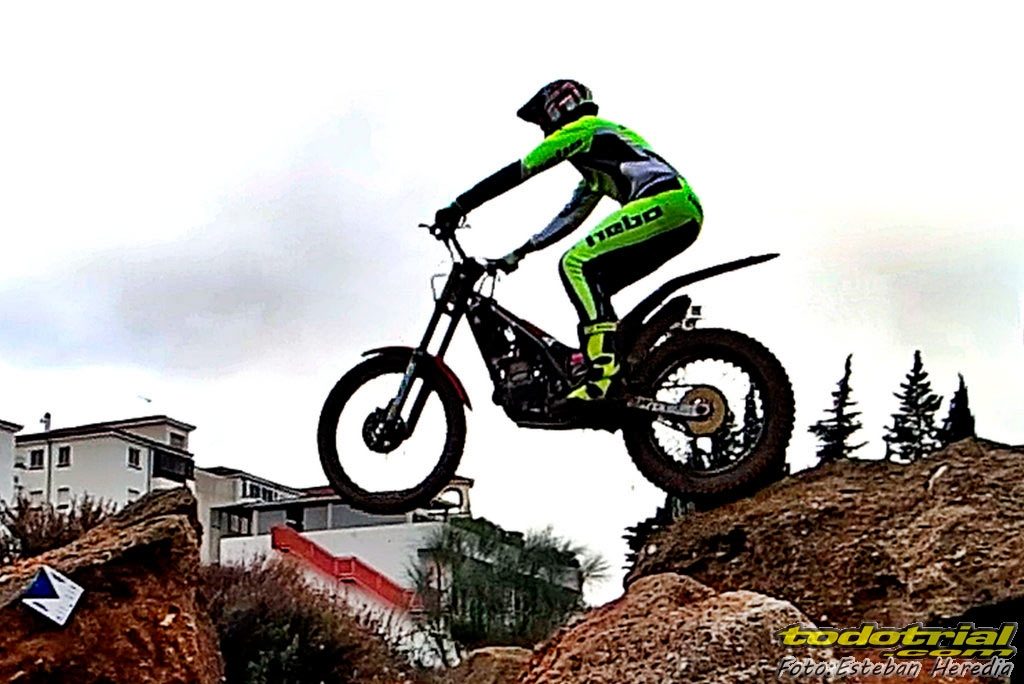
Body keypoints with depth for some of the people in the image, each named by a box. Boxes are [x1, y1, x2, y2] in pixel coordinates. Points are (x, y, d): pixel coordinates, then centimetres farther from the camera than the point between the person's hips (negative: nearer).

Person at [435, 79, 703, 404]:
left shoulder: (583, 128, 8)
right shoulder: (595, 164, 35)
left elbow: (516, 172, 4)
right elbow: (570, 217, 35)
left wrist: (458, 207, 7)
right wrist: (518, 254, 31)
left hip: (665, 201, -9)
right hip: (686, 212, 9)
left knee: (576, 264, -14)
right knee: (592, 288, 11)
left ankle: (605, 371, -26)